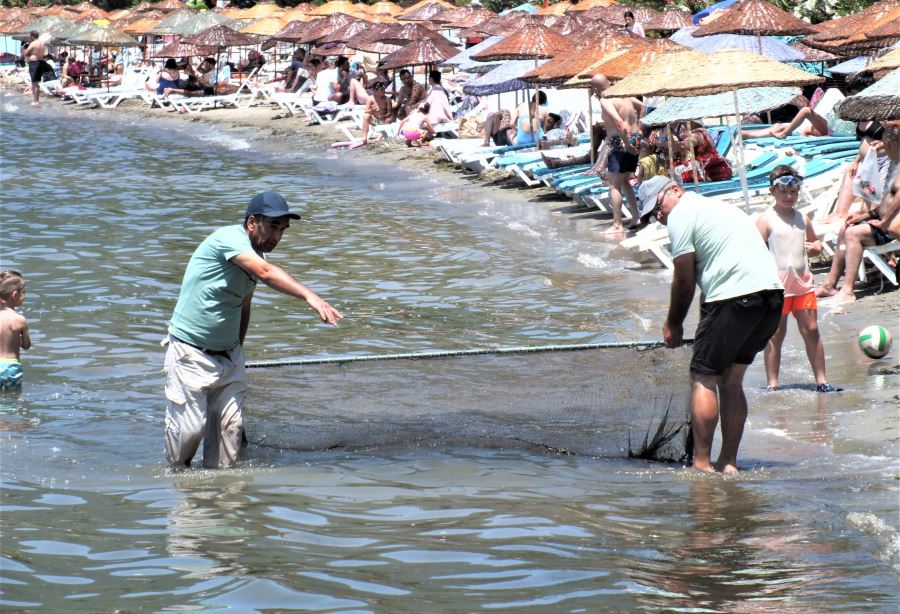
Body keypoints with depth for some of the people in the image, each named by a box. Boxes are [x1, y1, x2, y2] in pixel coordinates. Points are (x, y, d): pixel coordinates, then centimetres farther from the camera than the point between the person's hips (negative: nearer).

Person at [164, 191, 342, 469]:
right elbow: (266, 273, -36)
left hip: (228, 355, 8)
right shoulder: (229, 237, -18)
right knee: (189, 426, -4)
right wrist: (309, 296, -46)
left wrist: (236, 350, 24)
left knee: (230, 426, 1)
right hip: (191, 354, -8)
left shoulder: (254, 256, 9)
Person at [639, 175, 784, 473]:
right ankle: (729, 463, 15)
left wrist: (673, 325, 15)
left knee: (703, 378, -1)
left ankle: (701, 465, -4)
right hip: (773, 295, 8)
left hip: (735, 296, -8)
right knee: (730, 381, 16)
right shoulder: (718, 207, 28)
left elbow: (684, 280, 2)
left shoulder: (681, 214, 2)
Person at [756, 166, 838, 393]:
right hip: (776, 287, -5)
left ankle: (821, 380, 10)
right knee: (776, 335, 1)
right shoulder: (765, 220, -5)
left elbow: (815, 242, 26)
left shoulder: (803, 219, 11)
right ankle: (772, 383, 6)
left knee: (811, 331, 5)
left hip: (803, 283, 5)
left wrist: (814, 247, 1)